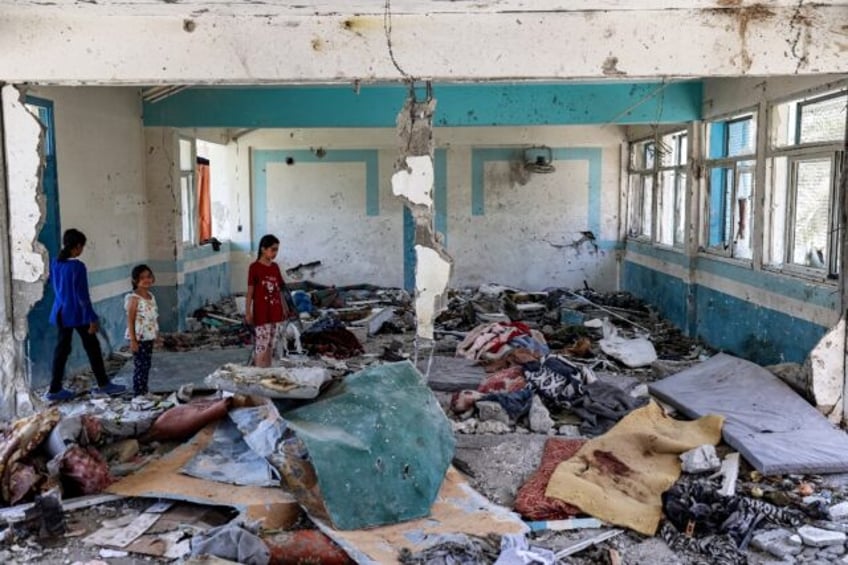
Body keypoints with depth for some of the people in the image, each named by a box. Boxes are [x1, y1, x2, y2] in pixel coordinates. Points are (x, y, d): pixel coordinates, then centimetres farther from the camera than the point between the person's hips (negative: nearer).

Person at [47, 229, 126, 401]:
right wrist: (92, 318, -13)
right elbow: (83, 295, -18)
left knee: (62, 348, 11)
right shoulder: (78, 266, -18)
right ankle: (103, 384, 15)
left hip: (61, 312, 7)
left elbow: (56, 288, 14)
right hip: (78, 313, -7)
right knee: (92, 347, 6)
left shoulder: (55, 264, 2)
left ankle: (55, 389, 14)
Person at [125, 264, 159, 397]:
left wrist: (156, 335, 16)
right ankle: (138, 394, 4)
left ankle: (144, 391, 23)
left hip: (149, 337, 8)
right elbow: (130, 320, -16)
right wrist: (133, 340, -19)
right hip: (139, 338, -8)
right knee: (139, 366, -3)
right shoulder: (134, 298, -14)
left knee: (146, 365, 14)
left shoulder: (151, 296, 9)